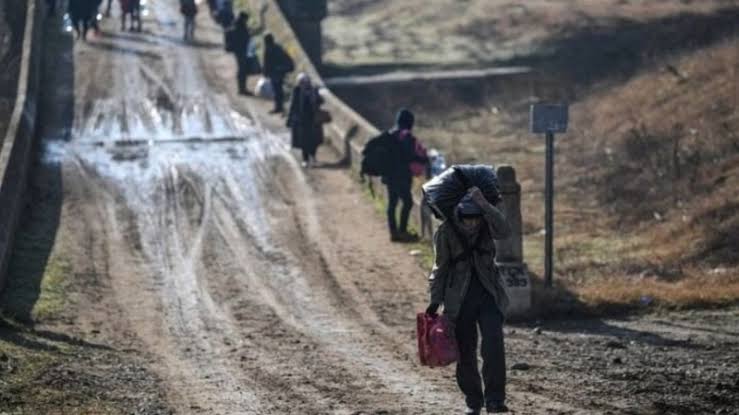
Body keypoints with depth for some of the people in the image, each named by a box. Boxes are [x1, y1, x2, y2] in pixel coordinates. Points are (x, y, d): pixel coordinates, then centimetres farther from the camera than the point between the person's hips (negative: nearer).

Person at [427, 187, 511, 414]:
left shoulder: (486, 224, -4)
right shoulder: (446, 232, -7)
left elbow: (504, 231, -26)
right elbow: (441, 267, 1)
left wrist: (485, 206, -34)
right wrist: (435, 300, -2)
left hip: (488, 294, 0)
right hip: (459, 299, 0)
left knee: (493, 343, -18)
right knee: (465, 352, 4)